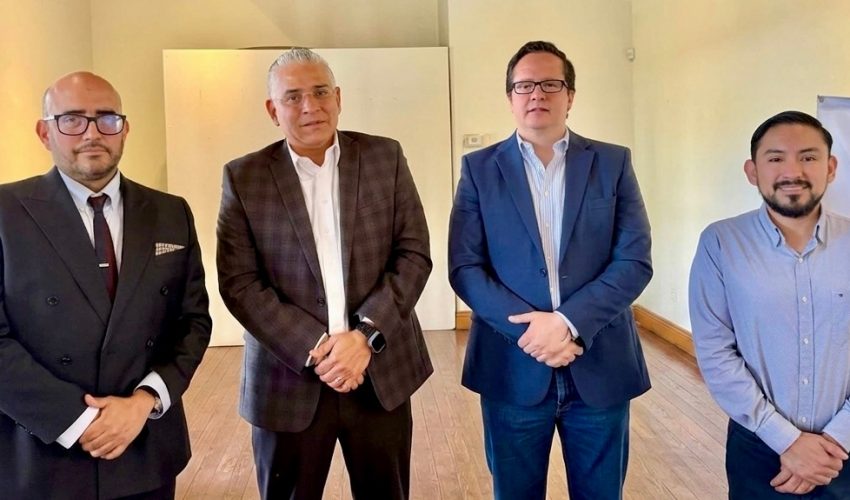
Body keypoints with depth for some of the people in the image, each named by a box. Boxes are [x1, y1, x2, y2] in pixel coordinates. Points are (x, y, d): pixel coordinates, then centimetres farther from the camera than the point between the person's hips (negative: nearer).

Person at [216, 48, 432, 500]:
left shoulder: (385, 157, 1)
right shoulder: (244, 177, -1)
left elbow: (414, 255, -1)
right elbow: (239, 282, -5)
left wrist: (366, 335, -13)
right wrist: (314, 348, -15)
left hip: (382, 370, 1)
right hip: (288, 380, -1)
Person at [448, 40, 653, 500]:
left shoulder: (613, 163, 3)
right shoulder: (479, 168, 2)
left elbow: (635, 261, -4)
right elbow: (463, 268, -5)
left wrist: (568, 321, -17)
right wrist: (528, 330, -16)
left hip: (600, 368, 1)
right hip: (513, 369, 0)